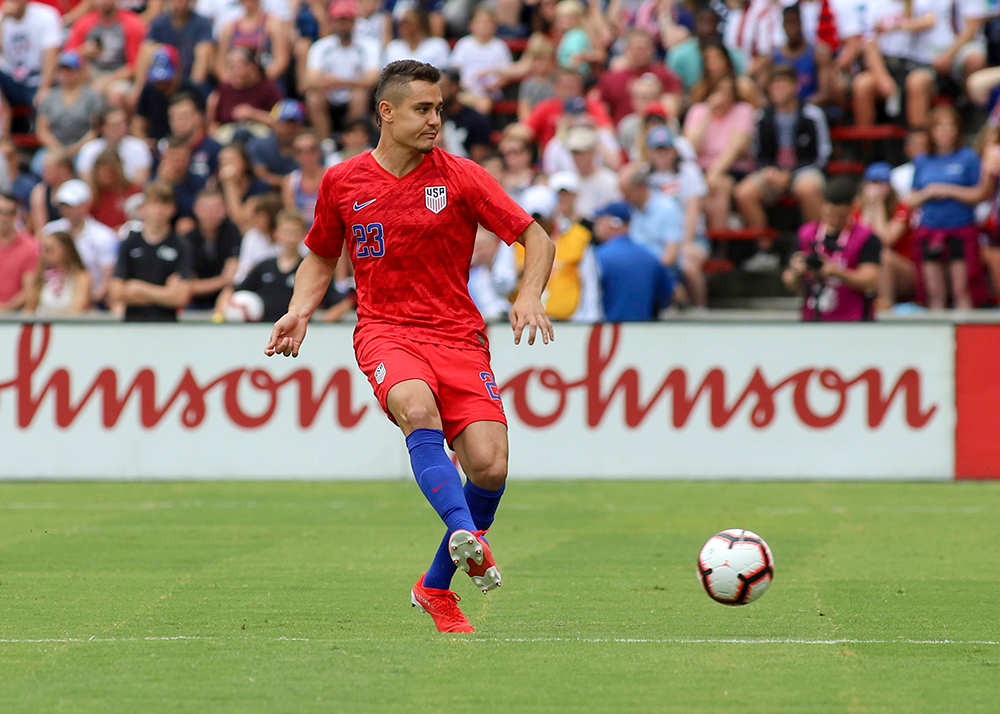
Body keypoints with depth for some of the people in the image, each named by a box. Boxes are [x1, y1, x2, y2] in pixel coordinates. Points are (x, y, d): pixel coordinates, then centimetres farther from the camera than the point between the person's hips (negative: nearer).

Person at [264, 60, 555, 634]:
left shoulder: (460, 177, 0)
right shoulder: (343, 183, 6)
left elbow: (537, 239, 2)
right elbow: (322, 257, 22)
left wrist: (530, 296, -16)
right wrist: (300, 311, 4)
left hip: (459, 336, 0)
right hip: (386, 333, 0)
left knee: (490, 465, -15)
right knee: (418, 410, -36)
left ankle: (437, 586, 7)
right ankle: (463, 534, -47)